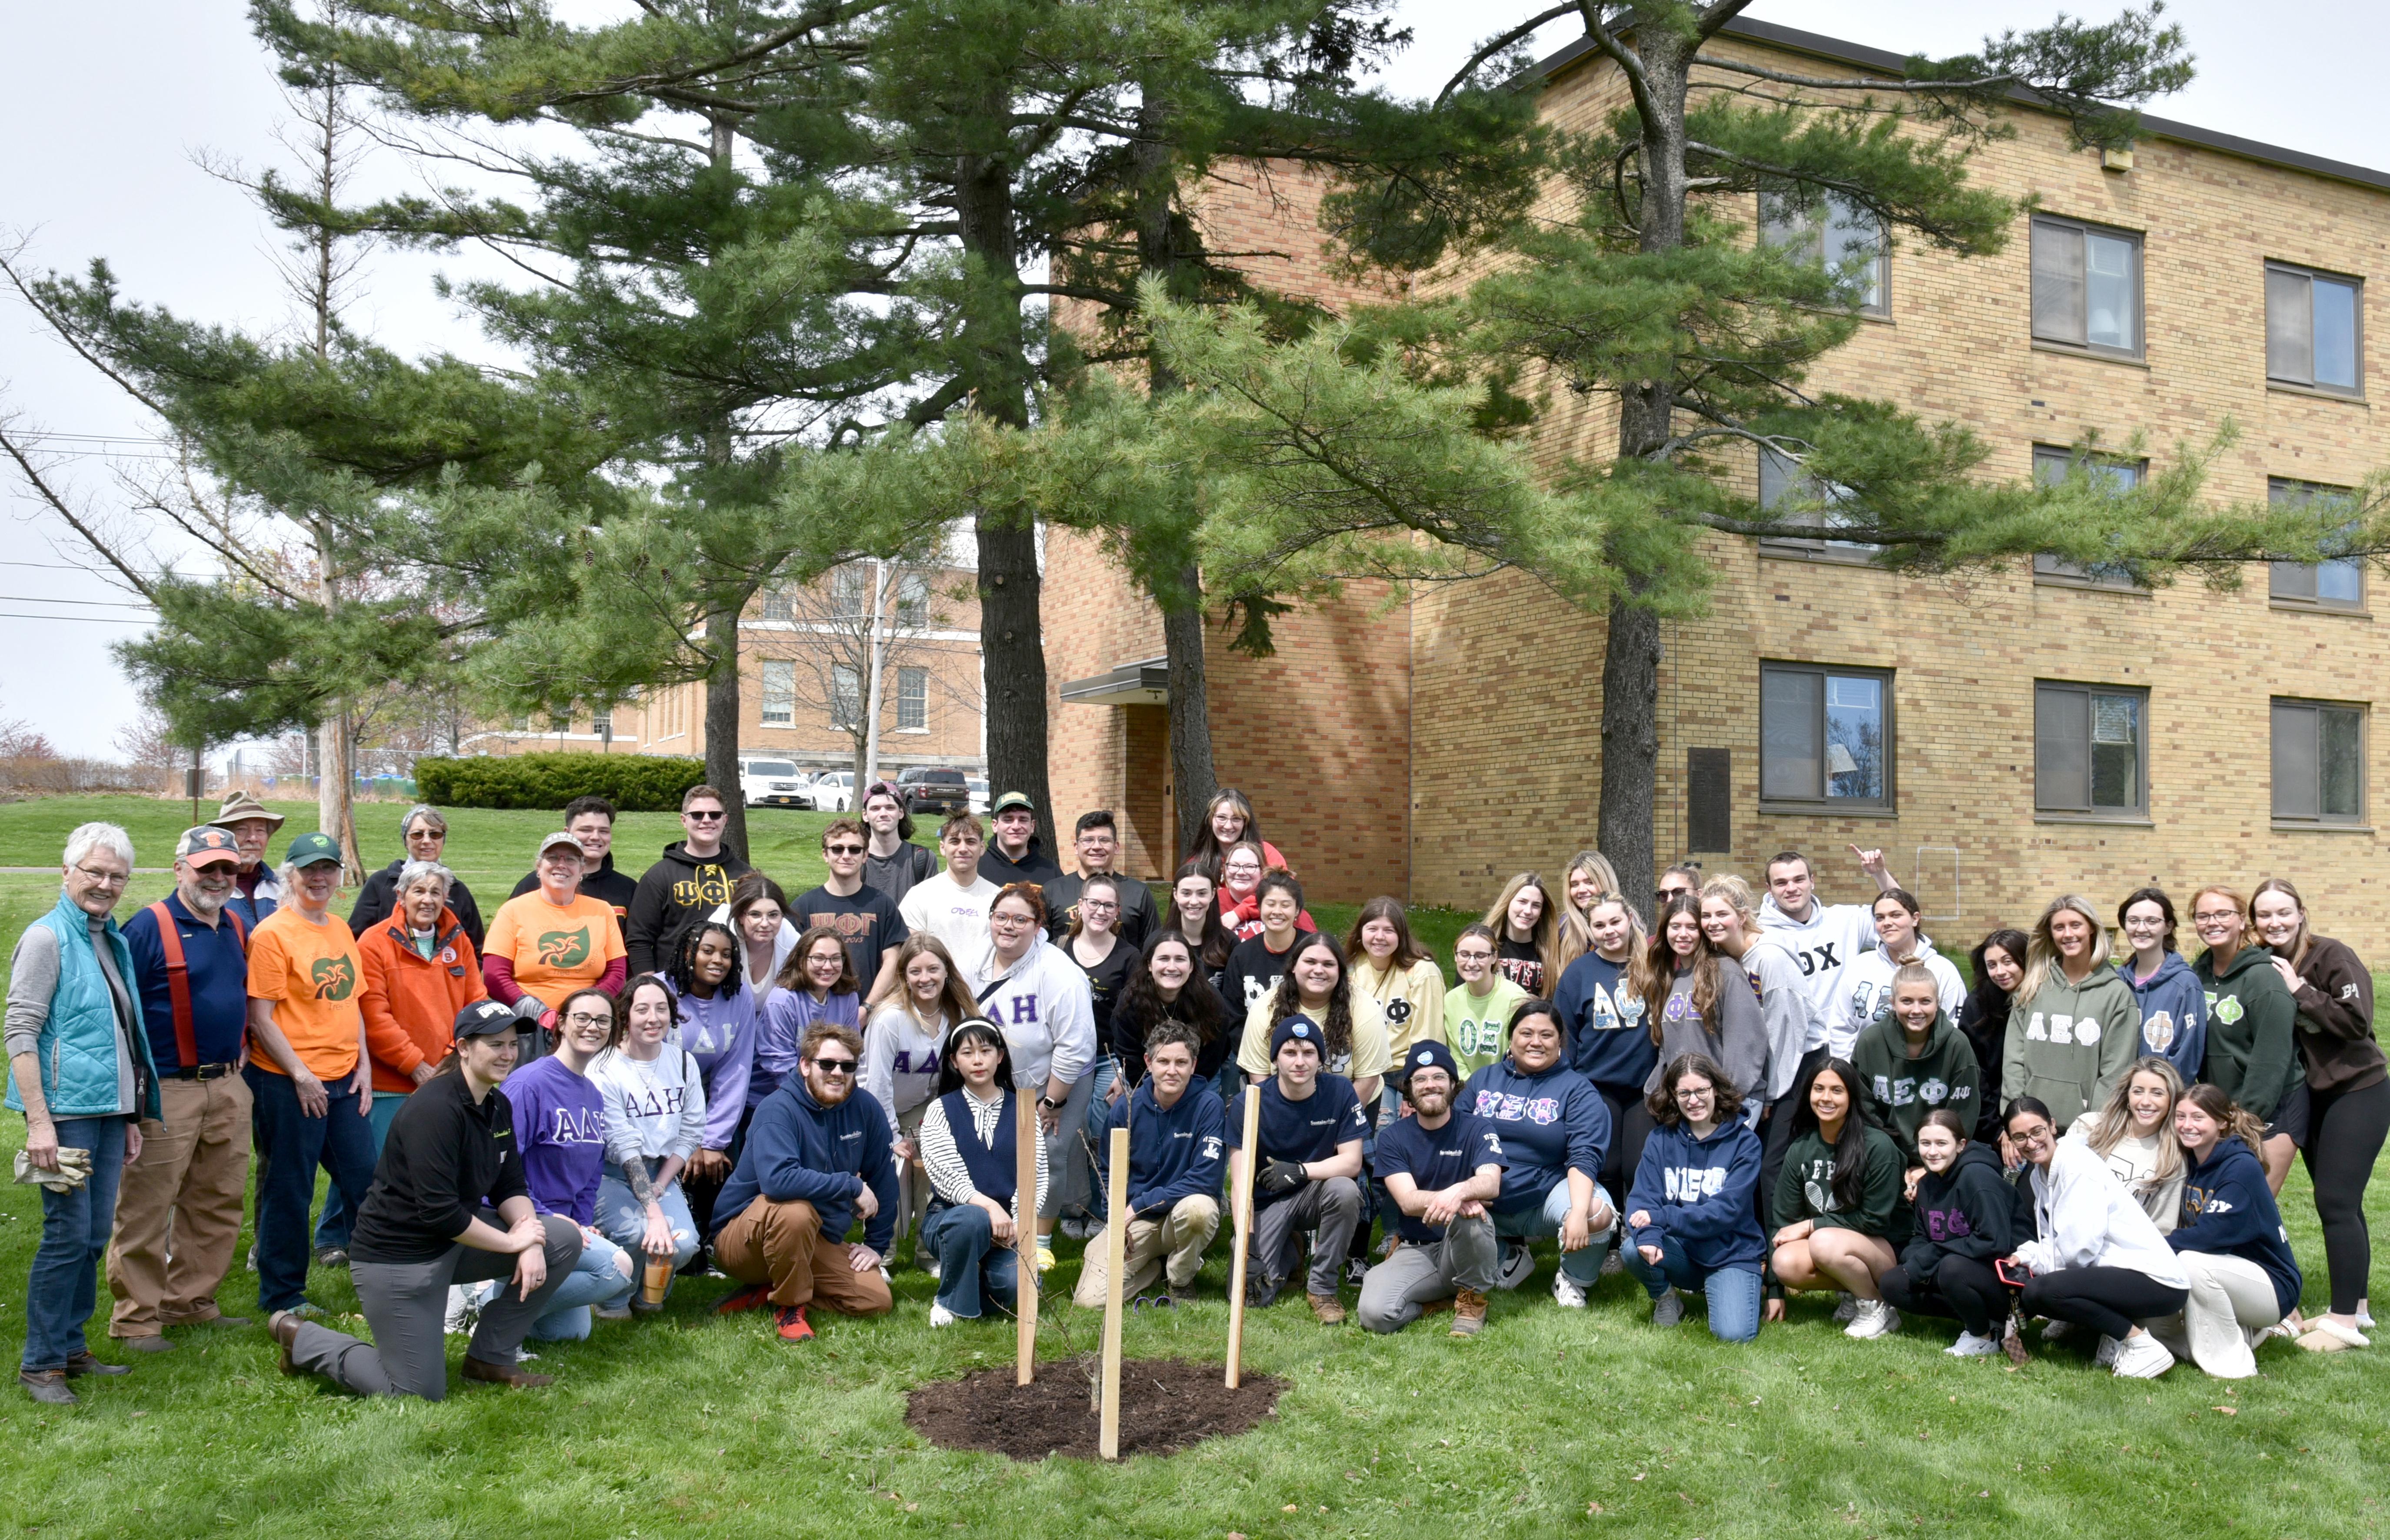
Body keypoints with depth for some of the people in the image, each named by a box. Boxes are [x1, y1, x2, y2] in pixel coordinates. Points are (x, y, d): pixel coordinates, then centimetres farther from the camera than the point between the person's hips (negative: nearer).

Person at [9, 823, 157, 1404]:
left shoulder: (114, 941, 15)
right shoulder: (48, 937, -7)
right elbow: (21, 1033, -12)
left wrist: (132, 1117, 21)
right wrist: (39, 1121, -19)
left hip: (111, 1110, 7)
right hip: (67, 1110, -7)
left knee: (95, 1236, 11)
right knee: (68, 1235, -5)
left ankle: (71, 1346, 22)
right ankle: (39, 1363, 5)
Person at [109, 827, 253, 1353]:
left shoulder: (238, 929, 11)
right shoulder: (148, 928, -10)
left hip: (228, 1088, 7)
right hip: (166, 1091, -7)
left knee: (218, 1203, 13)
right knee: (146, 1208, -1)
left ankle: (191, 1300, 26)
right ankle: (136, 1317, 10)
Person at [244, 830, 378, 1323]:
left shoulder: (341, 930, 12)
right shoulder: (272, 934, -10)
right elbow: (261, 1018, -13)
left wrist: (364, 1065, 8)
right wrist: (301, 1075, -15)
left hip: (344, 1079, 7)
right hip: (289, 1082, -7)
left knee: (365, 1179, 12)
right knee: (288, 1189, 4)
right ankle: (283, 1296, 17)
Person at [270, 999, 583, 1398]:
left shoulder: (499, 1106, 4)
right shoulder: (435, 1109, -24)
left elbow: (510, 1186, 5)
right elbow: (439, 1211, -27)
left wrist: (531, 1240, -14)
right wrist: (511, 1242, -18)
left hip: (458, 1237, 8)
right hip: (398, 1256, -8)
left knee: (564, 1241, -6)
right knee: (421, 1393, -3)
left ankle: (490, 1358, 8)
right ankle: (301, 1337, 17)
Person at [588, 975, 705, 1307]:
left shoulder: (683, 1062, 3)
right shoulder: (604, 1071, -13)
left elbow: (691, 1134, 3)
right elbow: (625, 1148, -18)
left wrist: (659, 1187, -10)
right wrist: (654, 1212, -25)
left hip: (661, 1172, 4)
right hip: (610, 1174, -4)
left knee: (684, 1245, -21)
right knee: (642, 1235, -31)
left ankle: (648, 1294, 13)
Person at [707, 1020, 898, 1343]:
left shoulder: (866, 1109, -3)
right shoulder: (778, 1109, -20)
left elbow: (883, 1178, 8)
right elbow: (777, 1179, -37)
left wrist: (876, 1244, 7)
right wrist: (852, 1186, -29)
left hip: (818, 1242, 6)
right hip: (745, 1237, -6)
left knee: (878, 1301, -10)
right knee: (796, 1210, -37)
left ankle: (766, 1293, 4)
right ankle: (788, 1306, -13)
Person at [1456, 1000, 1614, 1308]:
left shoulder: (1577, 1090, 0)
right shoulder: (1483, 1080, 11)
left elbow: (1584, 1156, -12)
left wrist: (1578, 1212, -30)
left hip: (1549, 1194, -3)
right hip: (1486, 1204, 3)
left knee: (1598, 1214, -33)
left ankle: (1572, 1281, 3)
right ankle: (1509, 1257, 8)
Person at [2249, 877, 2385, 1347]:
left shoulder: (2331, 956, -16)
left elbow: (2357, 1021, -24)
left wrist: (2299, 991, -22)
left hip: (2356, 1093, -7)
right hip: (2309, 1096, 7)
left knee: (2336, 1202, -9)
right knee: (2337, 1203, 13)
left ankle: (2345, 1321, -3)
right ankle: (2354, 1306, 25)